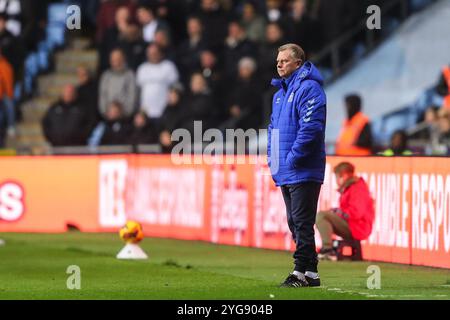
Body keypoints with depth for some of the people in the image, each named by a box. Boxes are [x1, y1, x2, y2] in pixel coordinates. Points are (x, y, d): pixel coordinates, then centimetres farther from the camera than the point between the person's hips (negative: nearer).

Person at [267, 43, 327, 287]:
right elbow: (273, 127, 27)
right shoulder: (281, 92, 19)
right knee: (295, 222, 12)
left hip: (303, 172, -10)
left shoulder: (308, 88, -12)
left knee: (302, 222, -9)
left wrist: (292, 158, -19)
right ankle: (311, 273, 16)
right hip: (285, 174, 10)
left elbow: (311, 128, -21)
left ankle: (302, 272, -8)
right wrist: (272, 157, 14)